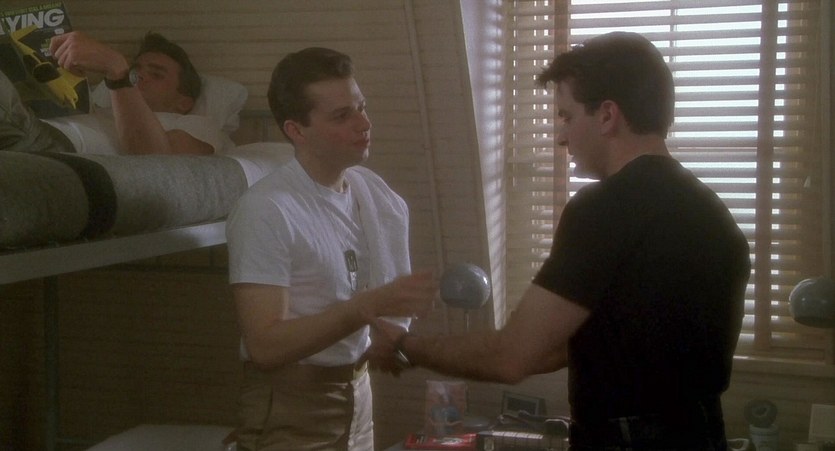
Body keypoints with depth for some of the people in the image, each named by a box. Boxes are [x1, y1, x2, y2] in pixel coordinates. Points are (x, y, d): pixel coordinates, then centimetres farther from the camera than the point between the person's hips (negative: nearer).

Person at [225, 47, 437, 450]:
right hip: (290, 408, -6)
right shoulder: (265, 211, -20)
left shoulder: (381, 197, 0)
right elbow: (264, 346, -24)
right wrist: (370, 305, -30)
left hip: (359, 394, 6)